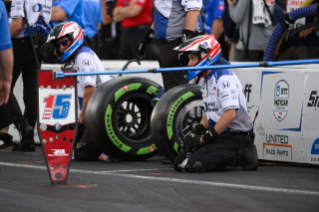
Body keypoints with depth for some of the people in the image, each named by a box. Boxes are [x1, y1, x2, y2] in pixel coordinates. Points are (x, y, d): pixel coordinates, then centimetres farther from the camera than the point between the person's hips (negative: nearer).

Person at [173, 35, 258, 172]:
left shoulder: (225, 78, -16)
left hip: (234, 138, -10)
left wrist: (206, 138, -19)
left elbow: (230, 114, -24)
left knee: (193, 165, -25)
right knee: (179, 163, 1)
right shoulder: (207, 81, 17)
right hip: (218, 135, 10)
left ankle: (241, 156, -8)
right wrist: (196, 132, 4)